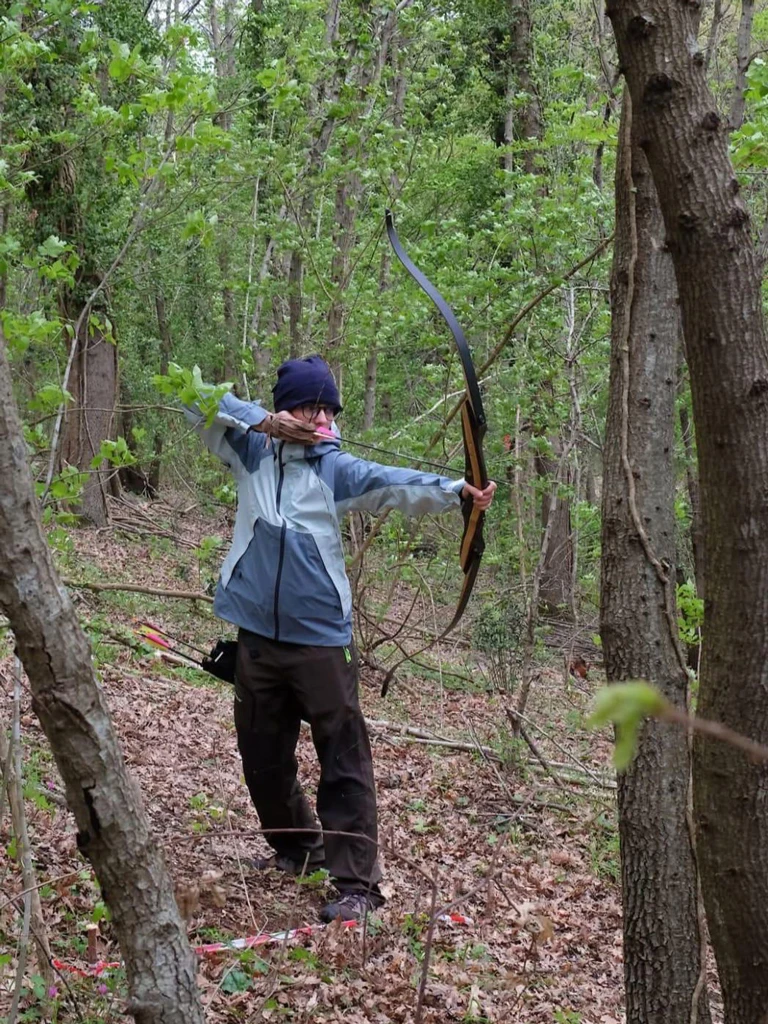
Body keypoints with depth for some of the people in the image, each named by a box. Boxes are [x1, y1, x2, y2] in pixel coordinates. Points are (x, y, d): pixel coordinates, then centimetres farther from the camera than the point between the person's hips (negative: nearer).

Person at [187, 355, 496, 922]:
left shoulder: (335, 467, -3)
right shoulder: (252, 452, 4)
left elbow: (392, 483, -20)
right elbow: (201, 400, -2)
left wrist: (455, 489, -38)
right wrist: (263, 421, -15)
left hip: (321, 637, -3)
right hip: (258, 635, 4)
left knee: (344, 760, -6)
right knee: (262, 754, 17)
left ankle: (358, 883, -1)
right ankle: (296, 848, 39)